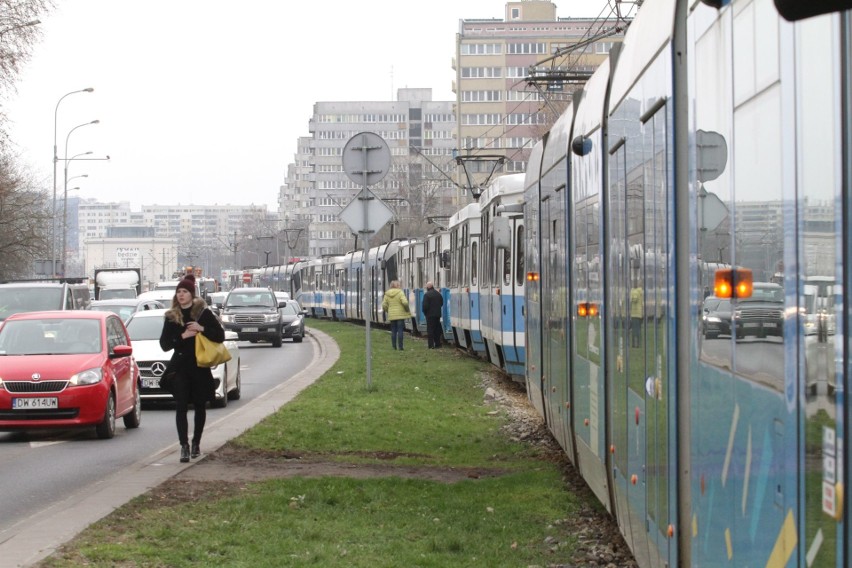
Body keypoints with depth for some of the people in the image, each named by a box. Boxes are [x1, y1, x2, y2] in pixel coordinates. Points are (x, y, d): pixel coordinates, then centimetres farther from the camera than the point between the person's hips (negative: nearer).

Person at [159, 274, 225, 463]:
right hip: (180, 368, 1)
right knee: (181, 407, -8)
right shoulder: (171, 317, 6)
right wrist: (182, 336, -13)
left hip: (200, 367, -1)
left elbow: (220, 336, -3)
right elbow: (164, 344, 1)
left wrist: (202, 329, -17)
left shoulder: (203, 313, 1)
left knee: (200, 406, 9)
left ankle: (196, 443, 24)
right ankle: (184, 446, -11)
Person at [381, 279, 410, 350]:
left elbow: (384, 305, 3)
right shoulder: (400, 292, -9)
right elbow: (405, 302, -20)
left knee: (393, 331, 9)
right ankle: (400, 347, -3)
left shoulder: (387, 294, 5)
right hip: (400, 315, -4)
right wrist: (407, 309, -3)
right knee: (400, 331, -1)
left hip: (391, 315, 4)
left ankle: (394, 347, 9)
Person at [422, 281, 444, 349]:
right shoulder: (438, 294, 7)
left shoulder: (427, 295, -16)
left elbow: (425, 305, -17)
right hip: (437, 314, 6)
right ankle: (437, 344, 18)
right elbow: (441, 303, 16)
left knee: (430, 330, -3)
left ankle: (431, 345, -8)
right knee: (437, 329, 15)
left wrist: (425, 312, -1)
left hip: (430, 315, -6)